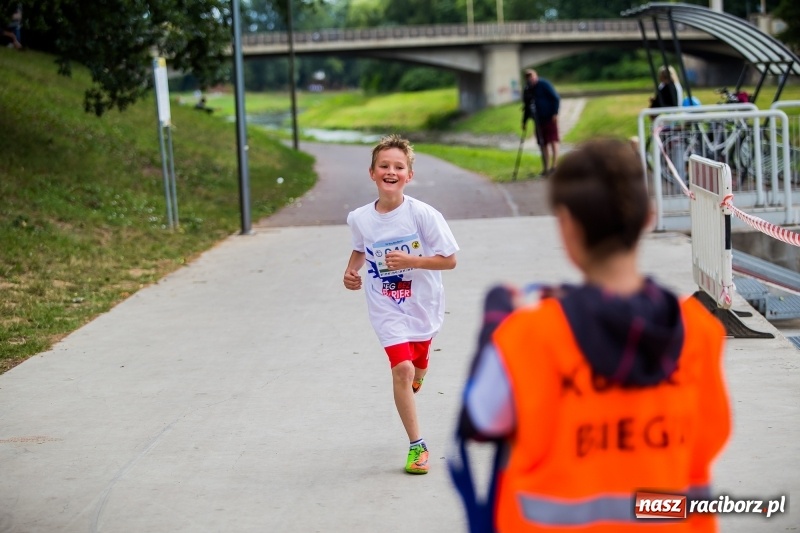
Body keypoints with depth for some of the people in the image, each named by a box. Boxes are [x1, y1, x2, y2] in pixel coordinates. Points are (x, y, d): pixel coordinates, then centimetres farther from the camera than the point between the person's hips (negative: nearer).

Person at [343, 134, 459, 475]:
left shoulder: (423, 215, -20)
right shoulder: (359, 219, -10)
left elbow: (449, 260, -16)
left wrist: (409, 261, -27)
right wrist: (351, 270, -6)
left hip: (422, 304, 0)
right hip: (387, 308, 0)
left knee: (417, 367, 20)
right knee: (401, 369, -16)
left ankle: (414, 378, 61)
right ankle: (417, 445, -4)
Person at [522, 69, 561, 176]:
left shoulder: (544, 84, -6)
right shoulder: (527, 91, 12)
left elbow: (556, 98, -9)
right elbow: (527, 107, 20)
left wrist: (555, 113, -16)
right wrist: (524, 121, 14)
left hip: (550, 118, -6)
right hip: (538, 121, 6)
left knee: (553, 141, -8)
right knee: (543, 144, 7)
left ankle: (554, 166, -9)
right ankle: (546, 168, 11)